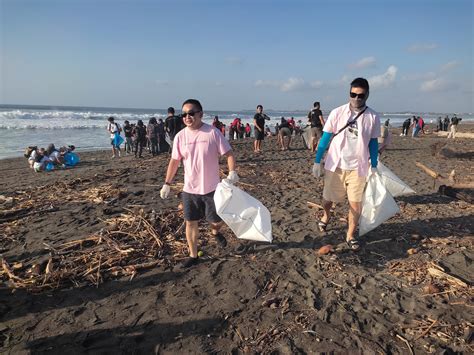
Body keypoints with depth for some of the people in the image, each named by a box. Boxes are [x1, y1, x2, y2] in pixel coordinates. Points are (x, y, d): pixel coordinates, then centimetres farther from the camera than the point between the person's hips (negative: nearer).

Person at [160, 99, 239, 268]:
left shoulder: (213, 132, -10)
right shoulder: (180, 136, -1)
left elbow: (228, 154, -7)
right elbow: (174, 161, 7)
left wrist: (232, 173, -22)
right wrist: (167, 184, 7)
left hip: (211, 188, -2)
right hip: (189, 189, 3)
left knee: (217, 220, 8)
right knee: (191, 223, 9)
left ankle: (215, 232, 45)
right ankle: (193, 256, 26)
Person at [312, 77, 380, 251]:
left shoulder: (373, 117, -2)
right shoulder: (337, 113, -5)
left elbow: (373, 143, 7)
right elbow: (325, 137, -2)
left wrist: (374, 166, 7)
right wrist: (317, 161, -4)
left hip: (358, 167, 0)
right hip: (335, 165, 0)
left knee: (356, 203, -1)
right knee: (328, 197, 12)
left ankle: (350, 235, 18)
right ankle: (326, 216, 45)